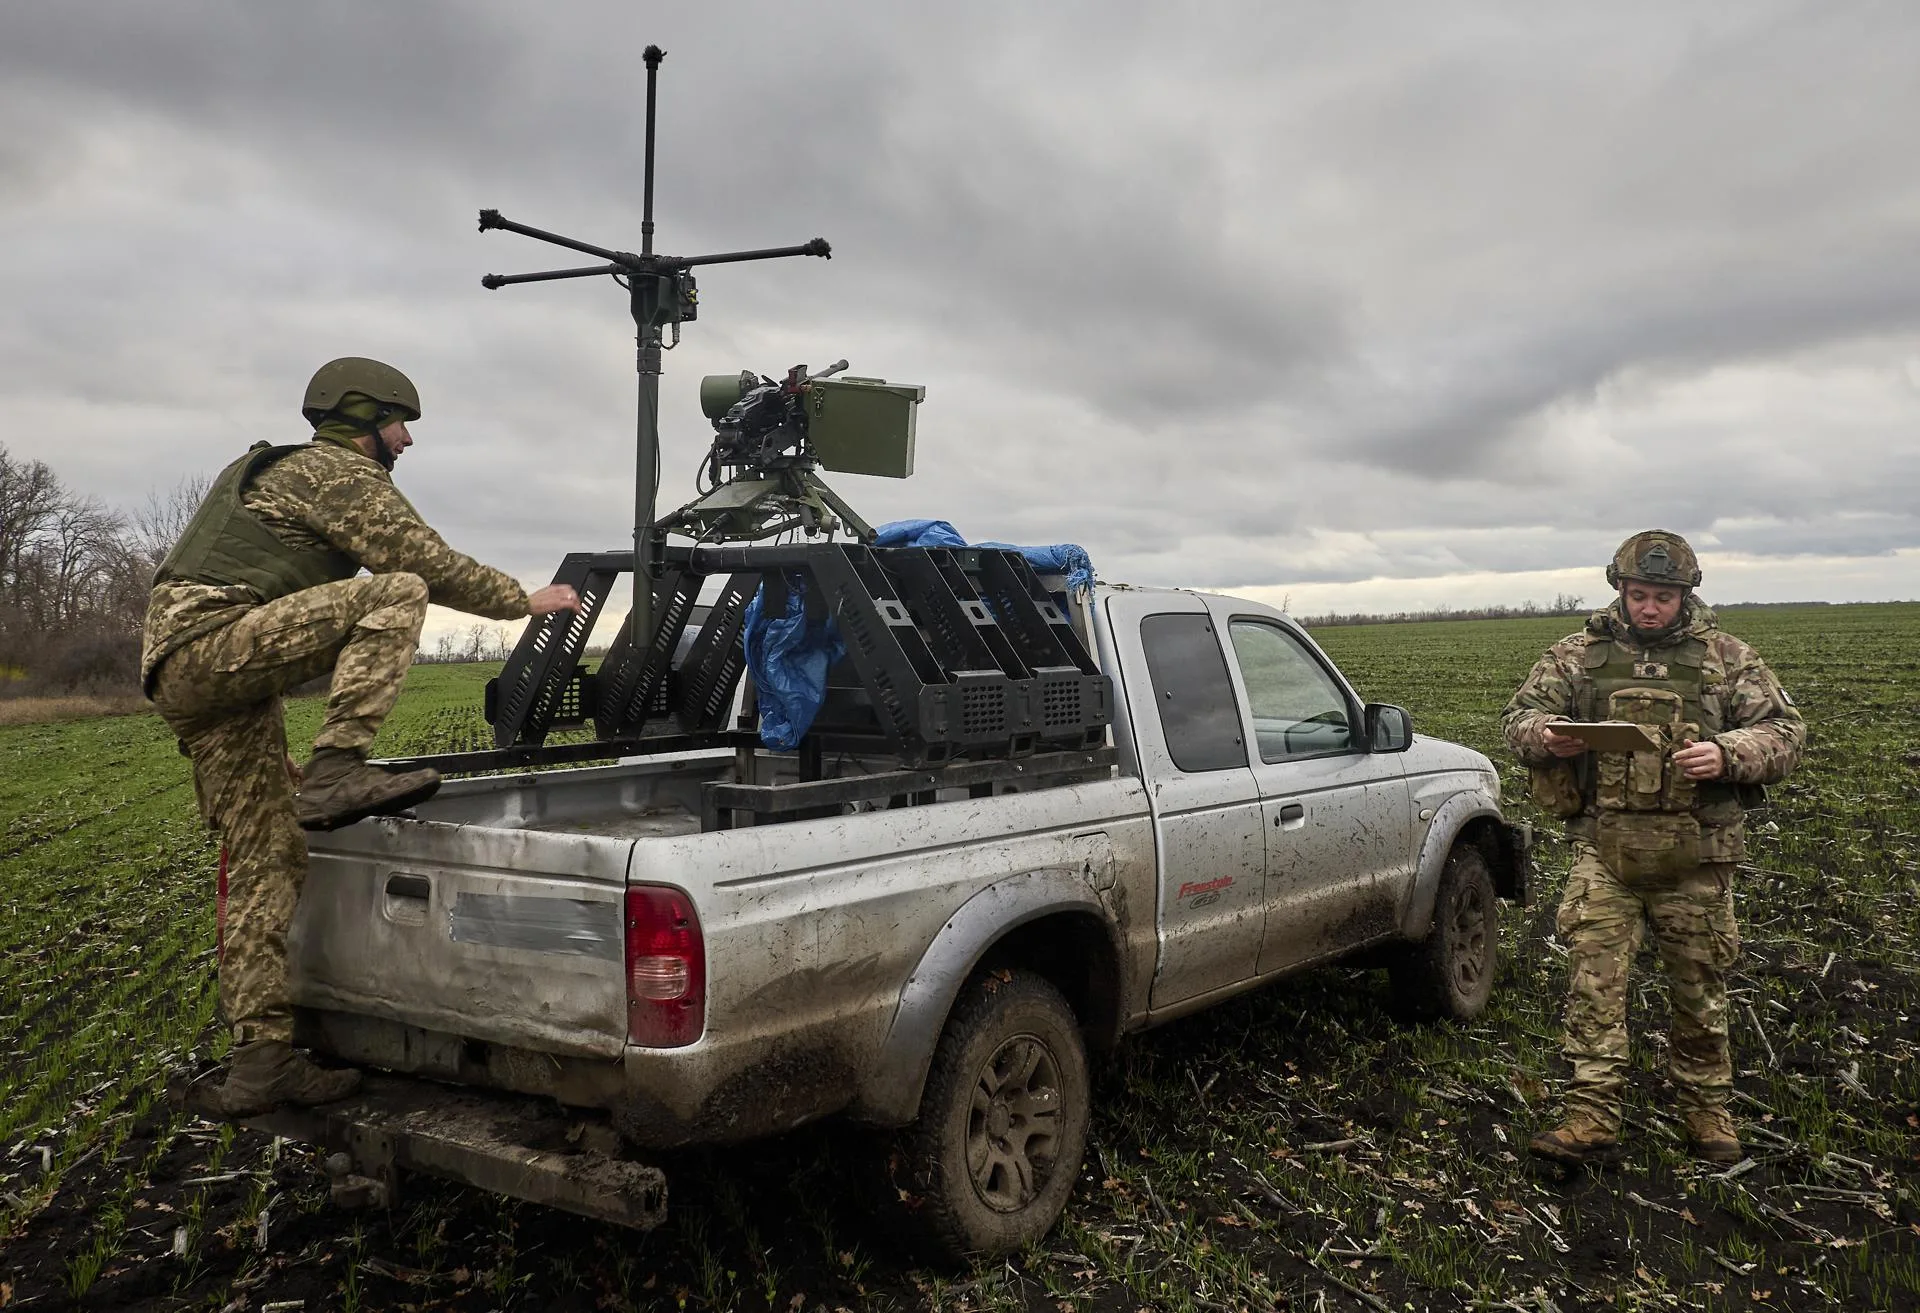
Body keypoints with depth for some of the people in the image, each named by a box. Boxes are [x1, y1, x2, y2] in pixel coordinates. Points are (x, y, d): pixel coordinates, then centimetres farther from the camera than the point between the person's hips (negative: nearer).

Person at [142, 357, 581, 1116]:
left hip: (181, 673, 10)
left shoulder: (277, 470, 28)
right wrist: (525, 601, 1)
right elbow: (424, 560, -9)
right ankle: (336, 773, -27)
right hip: (215, 645, -10)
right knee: (397, 593, -19)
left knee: (267, 857, 6)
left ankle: (261, 1059, 6)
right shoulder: (340, 472, -3)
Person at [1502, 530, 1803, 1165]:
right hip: (1604, 850, 0)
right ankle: (1592, 1113, -2)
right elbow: (1518, 715, 6)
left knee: (1699, 986, 12)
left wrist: (1728, 755, -19)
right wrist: (1544, 736, -18)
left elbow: (1785, 731, 2)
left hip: (1696, 856, 1)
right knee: (1594, 979, -7)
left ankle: (1706, 1108, 30)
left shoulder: (1727, 658, 4)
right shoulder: (1579, 654, 5)